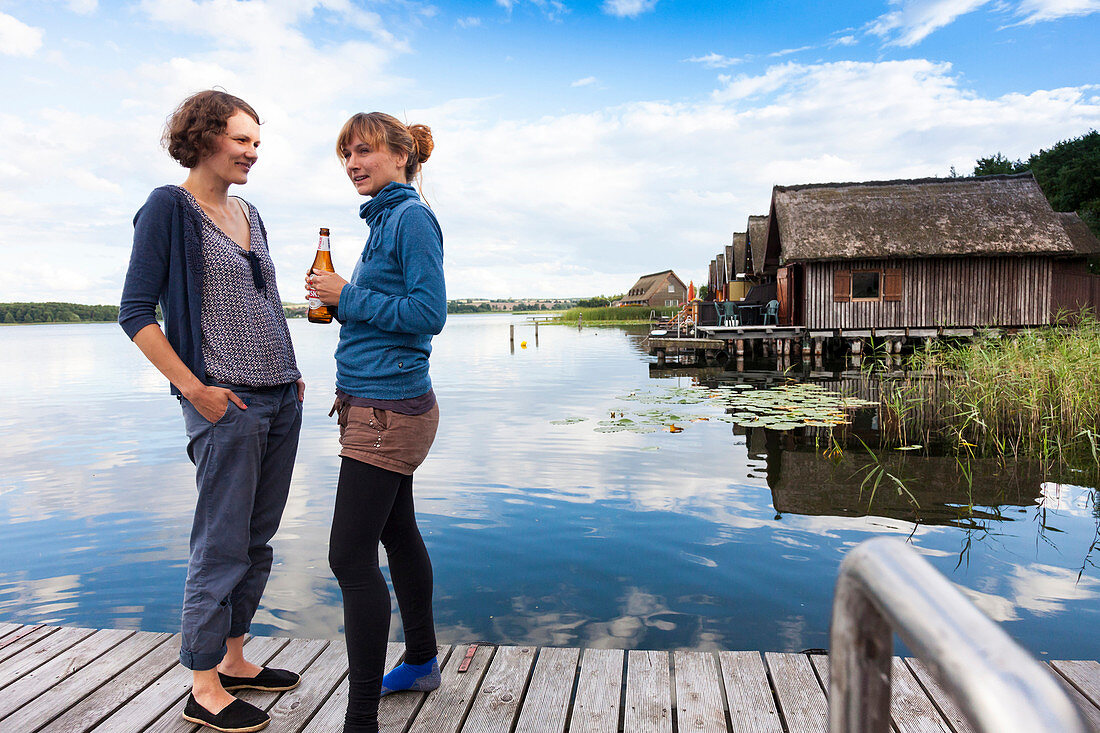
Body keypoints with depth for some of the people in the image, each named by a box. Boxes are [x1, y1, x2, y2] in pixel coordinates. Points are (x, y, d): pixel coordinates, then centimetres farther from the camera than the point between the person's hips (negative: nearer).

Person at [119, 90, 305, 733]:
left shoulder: (249, 214, 17)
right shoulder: (168, 209, -5)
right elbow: (136, 311, -9)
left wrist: (292, 374, 15)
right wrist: (194, 388, -15)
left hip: (281, 399, 8)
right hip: (227, 404, -7)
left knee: (257, 541, 14)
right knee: (221, 547, 0)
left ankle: (233, 660, 29)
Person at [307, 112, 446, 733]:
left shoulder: (412, 217, -11)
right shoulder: (386, 218, 17)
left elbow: (428, 312, -19)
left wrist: (349, 296, -13)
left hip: (390, 409, -10)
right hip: (382, 402, 10)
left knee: (351, 556, -9)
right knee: (398, 534, 18)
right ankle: (423, 662, 36)